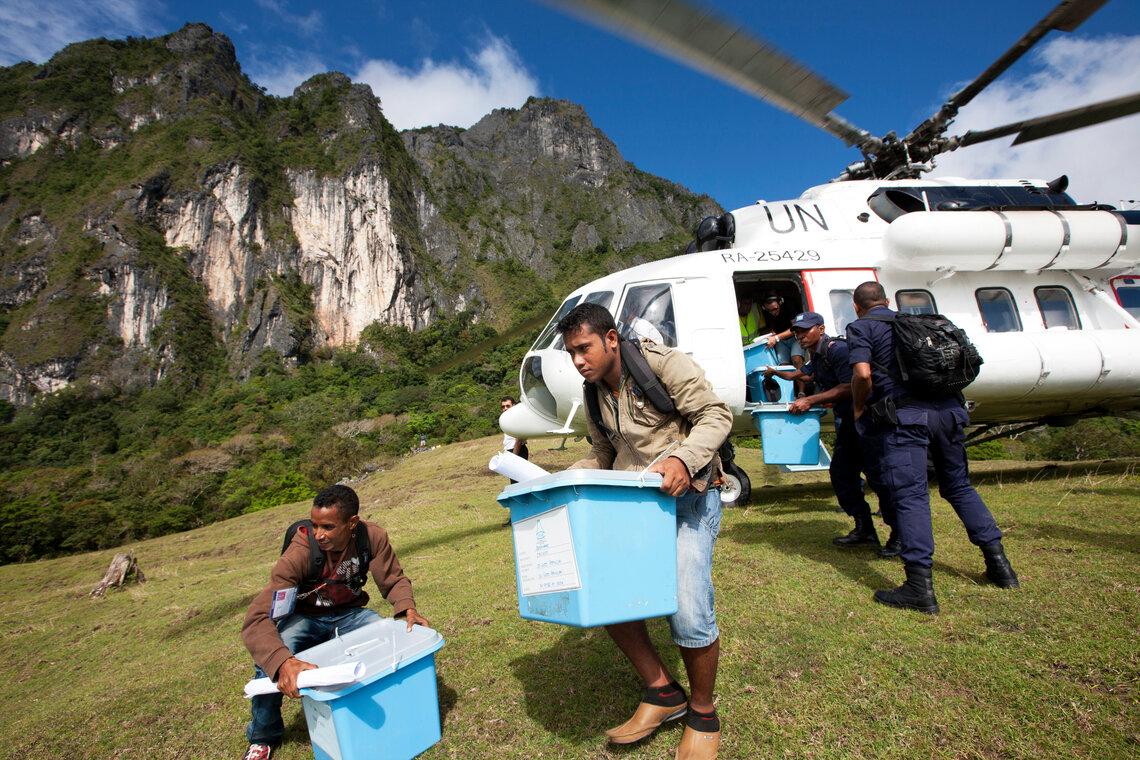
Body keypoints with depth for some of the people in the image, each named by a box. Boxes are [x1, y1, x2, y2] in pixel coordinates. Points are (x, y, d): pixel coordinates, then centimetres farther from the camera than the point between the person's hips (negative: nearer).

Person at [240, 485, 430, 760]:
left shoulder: (372, 536, -26)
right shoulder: (299, 553, -32)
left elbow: (394, 580, -11)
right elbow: (256, 619, -36)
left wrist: (408, 608, -32)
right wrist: (282, 661, -53)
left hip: (348, 613, 2)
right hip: (303, 618, -1)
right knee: (270, 661, -28)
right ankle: (263, 737, 4)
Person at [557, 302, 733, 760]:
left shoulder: (664, 364, -11)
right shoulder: (594, 392, 9)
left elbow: (716, 415, -14)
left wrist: (683, 457, -32)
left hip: (687, 495, -6)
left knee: (687, 610, -16)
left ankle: (702, 713, 14)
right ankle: (662, 692, 15)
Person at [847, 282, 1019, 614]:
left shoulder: (860, 328, 4)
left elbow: (862, 374, -12)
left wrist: (858, 409, 3)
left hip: (904, 416, -6)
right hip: (948, 409, 7)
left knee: (909, 495, -7)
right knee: (959, 486, 21)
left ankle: (920, 586, -8)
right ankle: (999, 564, 27)